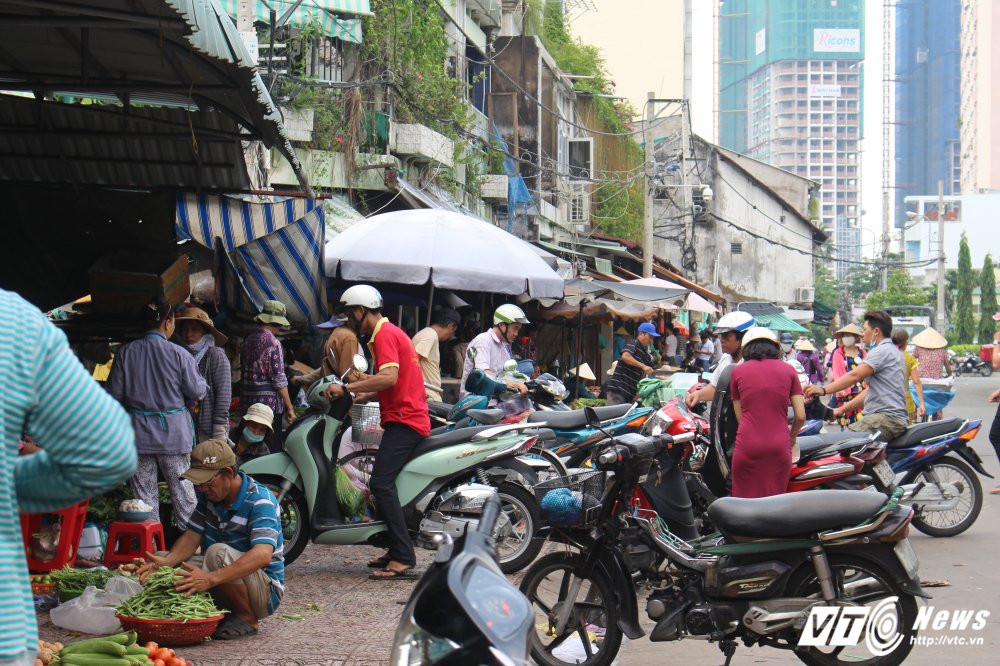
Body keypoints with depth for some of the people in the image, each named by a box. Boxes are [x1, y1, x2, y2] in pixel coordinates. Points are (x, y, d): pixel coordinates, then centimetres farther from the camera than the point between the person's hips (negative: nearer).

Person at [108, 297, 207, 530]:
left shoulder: (126, 353, -4)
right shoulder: (178, 354, -11)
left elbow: (115, 394, 0)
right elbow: (197, 391, -6)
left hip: (139, 432, 2)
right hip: (173, 432, -2)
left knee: (144, 493, 8)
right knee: (182, 489, 9)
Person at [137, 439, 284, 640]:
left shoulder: (259, 501, -22)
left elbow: (263, 554, -36)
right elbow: (192, 536, -1)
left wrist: (210, 579, -48)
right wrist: (167, 561, -24)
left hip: (266, 592, -8)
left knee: (218, 553, -34)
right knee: (160, 560, -4)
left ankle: (247, 617, -14)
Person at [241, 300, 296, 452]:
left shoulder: (248, 341, 11)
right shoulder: (272, 342, -11)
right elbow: (279, 379, -14)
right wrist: (290, 408, -10)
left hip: (249, 402, 8)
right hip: (270, 403, -8)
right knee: (273, 449, -4)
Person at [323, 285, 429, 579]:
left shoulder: (384, 334, -10)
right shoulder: (391, 332, 22)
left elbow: (389, 377, -25)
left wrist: (347, 387, -22)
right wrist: (361, 395, 20)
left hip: (403, 420, -11)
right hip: (410, 419, 11)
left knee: (381, 483, -20)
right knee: (381, 483, 16)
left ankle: (403, 556, -25)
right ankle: (397, 550, 20)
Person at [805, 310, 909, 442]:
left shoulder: (882, 351, -7)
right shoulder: (891, 350, 27)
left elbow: (855, 376, -19)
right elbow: (871, 391, 28)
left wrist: (823, 390, -21)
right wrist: (841, 409, 26)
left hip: (887, 417, -11)